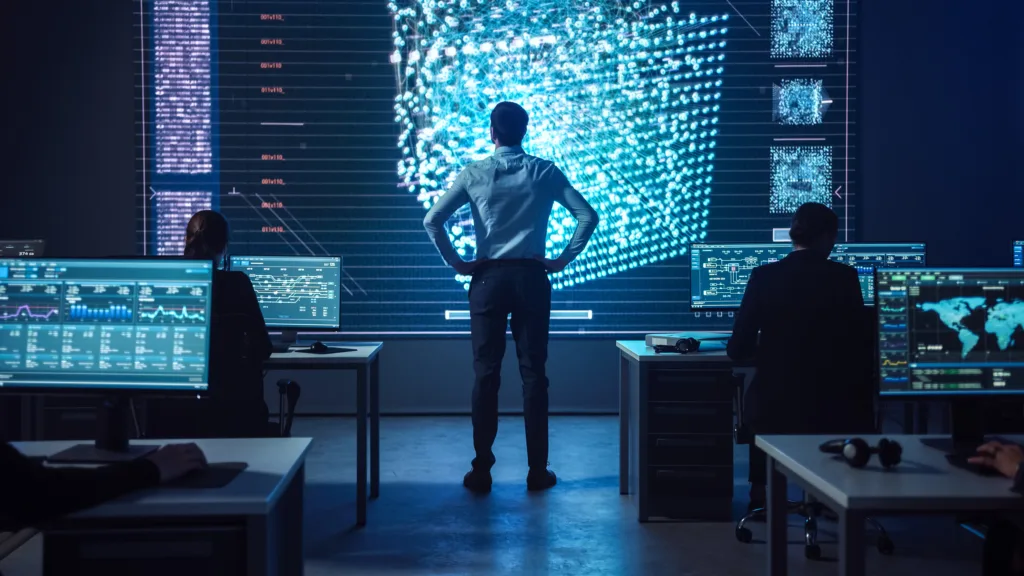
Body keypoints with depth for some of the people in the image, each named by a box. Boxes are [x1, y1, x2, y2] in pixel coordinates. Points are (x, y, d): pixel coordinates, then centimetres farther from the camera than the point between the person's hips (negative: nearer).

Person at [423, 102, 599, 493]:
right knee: (533, 372, 4)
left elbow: (432, 220, -7)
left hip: (488, 278, 0)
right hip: (531, 277, 0)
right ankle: (537, 471, 6)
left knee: (486, 373, 3)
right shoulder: (545, 172, 1)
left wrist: (456, 263, 0)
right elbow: (587, 216, -3)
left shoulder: (473, 174, 0)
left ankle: (482, 471, 5)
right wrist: (563, 260, 1)